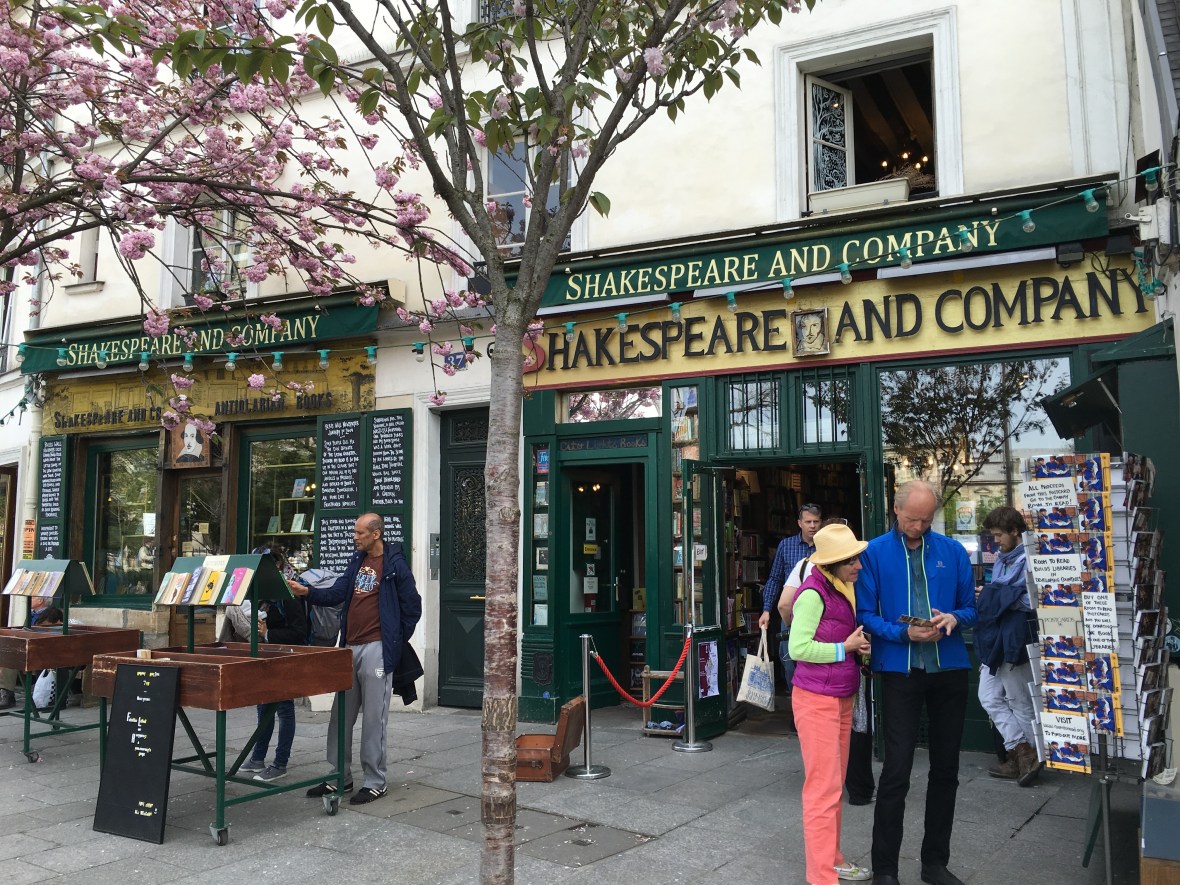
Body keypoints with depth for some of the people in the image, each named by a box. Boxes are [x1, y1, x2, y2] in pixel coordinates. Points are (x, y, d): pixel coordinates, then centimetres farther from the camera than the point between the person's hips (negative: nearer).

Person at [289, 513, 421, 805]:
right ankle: (340, 775, 25)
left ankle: (375, 782, 10)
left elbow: (412, 607, -6)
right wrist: (307, 591, -8)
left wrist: (397, 641, -1)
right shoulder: (357, 560, 13)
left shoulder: (395, 564, -9)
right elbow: (337, 593, 7)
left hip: (376, 649, -7)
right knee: (341, 715, 13)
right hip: (350, 647, 8)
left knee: (373, 718, -1)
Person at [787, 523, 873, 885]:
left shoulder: (843, 589, 8)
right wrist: (846, 648, -15)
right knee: (823, 787, -5)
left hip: (841, 698, 9)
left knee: (835, 784, 16)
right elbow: (799, 648, -22)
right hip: (816, 701, -9)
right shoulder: (813, 593, -19)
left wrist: (860, 645, -2)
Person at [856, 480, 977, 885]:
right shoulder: (874, 553, -4)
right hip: (900, 670, -3)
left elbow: (970, 607, 8)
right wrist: (904, 633, -21)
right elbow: (865, 614, -6)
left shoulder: (953, 551, 4)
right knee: (897, 770, -2)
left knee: (946, 769, 13)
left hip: (950, 669, 4)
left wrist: (954, 619, -14)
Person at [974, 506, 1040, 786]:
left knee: (1021, 704, 5)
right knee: (989, 698, 10)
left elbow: (1031, 600, -22)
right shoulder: (1001, 559, 13)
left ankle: (1026, 757, 18)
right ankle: (1021, 754, 13)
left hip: (1015, 641, -10)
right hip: (994, 640, 10)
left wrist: (991, 595, -15)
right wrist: (987, 595, -2)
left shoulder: (1028, 560, -15)